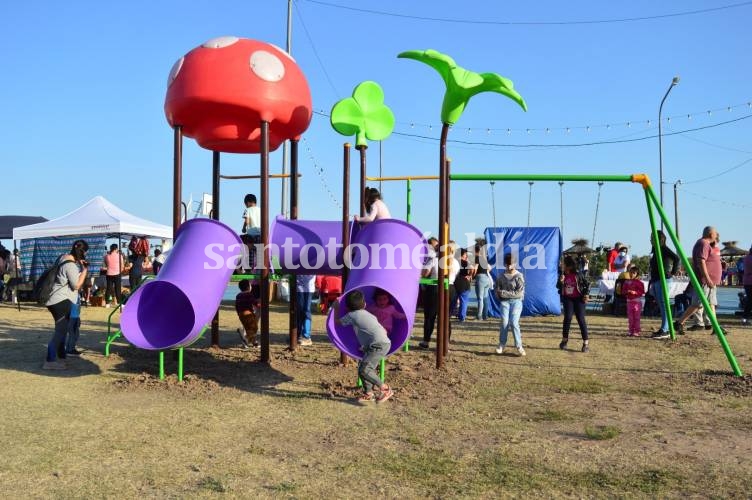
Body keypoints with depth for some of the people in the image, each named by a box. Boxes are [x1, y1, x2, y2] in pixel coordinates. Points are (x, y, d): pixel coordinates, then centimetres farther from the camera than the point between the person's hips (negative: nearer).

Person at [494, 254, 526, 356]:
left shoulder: (519, 276, -4)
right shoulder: (501, 276, 8)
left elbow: (519, 293, -10)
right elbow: (497, 290, 12)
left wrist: (504, 293, -12)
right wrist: (500, 295, -9)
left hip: (516, 301, -2)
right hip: (505, 301, 2)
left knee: (514, 323, -13)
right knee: (504, 322, -9)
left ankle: (519, 346, -5)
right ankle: (501, 345, 3)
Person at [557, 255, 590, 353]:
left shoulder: (578, 274, -6)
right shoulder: (563, 275, 3)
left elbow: (587, 284, 2)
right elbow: (558, 287, 9)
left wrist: (586, 294, -7)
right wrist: (560, 281, -12)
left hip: (578, 299, -2)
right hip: (568, 299, 2)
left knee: (581, 319, -5)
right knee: (567, 318, -11)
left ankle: (586, 343, 2)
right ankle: (564, 339, 6)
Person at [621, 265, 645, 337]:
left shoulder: (639, 282, -5)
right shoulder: (627, 282, 8)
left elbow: (642, 292, -8)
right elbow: (623, 291, 9)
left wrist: (635, 292, -21)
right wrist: (627, 292, -12)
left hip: (637, 302, -5)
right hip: (629, 301, 5)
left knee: (636, 317, -3)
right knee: (630, 317, 8)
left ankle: (637, 331, 1)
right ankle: (631, 331, 14)